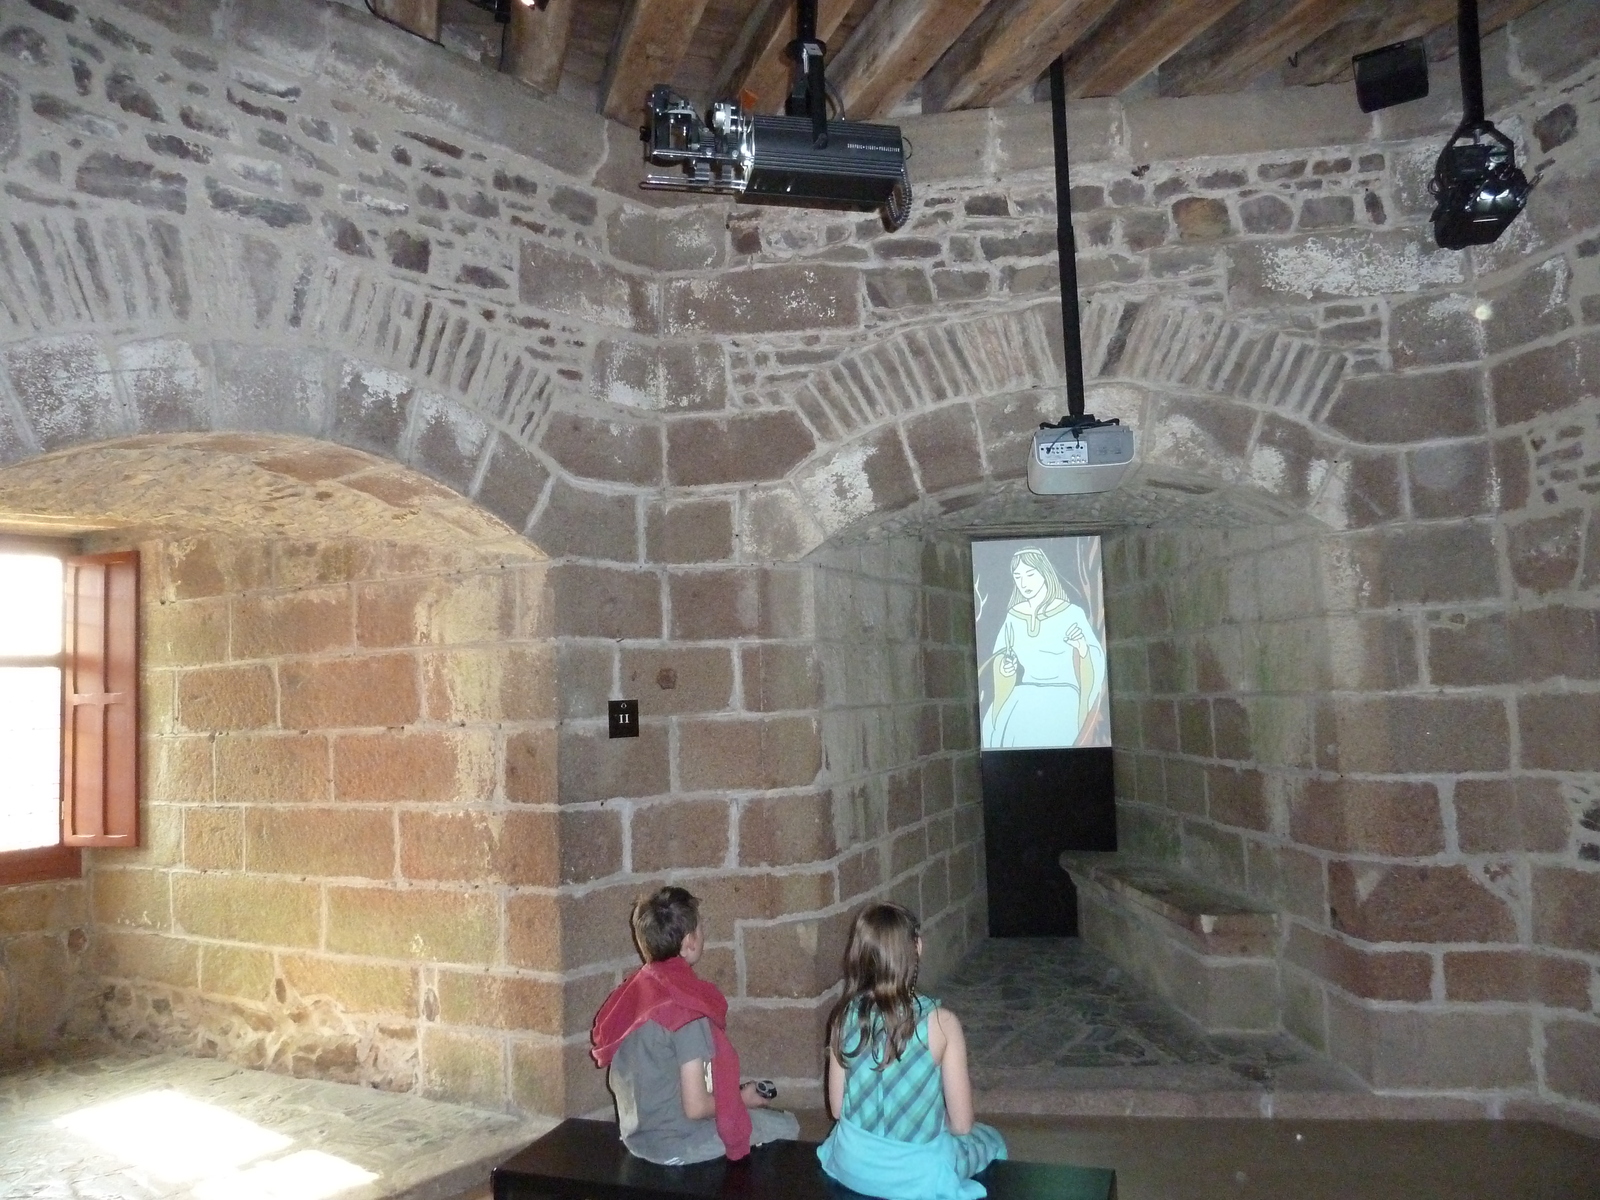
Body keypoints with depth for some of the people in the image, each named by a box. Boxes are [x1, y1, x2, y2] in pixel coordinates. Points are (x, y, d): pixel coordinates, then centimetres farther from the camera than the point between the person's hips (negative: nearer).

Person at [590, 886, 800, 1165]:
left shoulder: (631, 992, -3)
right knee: (786, 1126, 8)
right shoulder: (686, 1009, -25)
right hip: (676, 1145, -8)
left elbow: (618, 1081, 7)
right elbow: (696, 1107, -24)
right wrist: (742, 1099, -5)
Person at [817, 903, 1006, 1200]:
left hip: (851, 1165, 4)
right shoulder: (941, 1022, -21)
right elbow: (961, 1124, -13)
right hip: (914, 1175, -4)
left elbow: (837, 1108, 0)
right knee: (992, 1140, 27)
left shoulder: (844, 1017, -10)